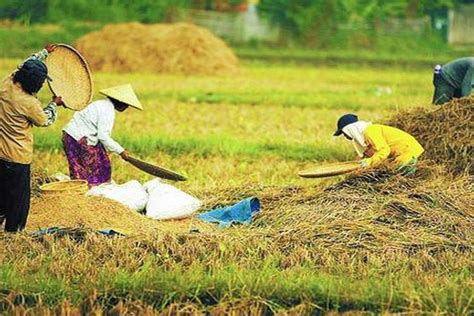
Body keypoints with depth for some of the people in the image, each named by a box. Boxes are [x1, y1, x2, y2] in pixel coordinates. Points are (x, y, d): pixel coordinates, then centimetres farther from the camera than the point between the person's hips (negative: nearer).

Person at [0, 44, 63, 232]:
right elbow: (45, 121, -5)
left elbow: (25, 66, 14)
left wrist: (44, 53, 26)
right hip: (17, 157, -7)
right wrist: (54, 104, 13)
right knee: (18, 198, 8)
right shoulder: (29, 104, -26)